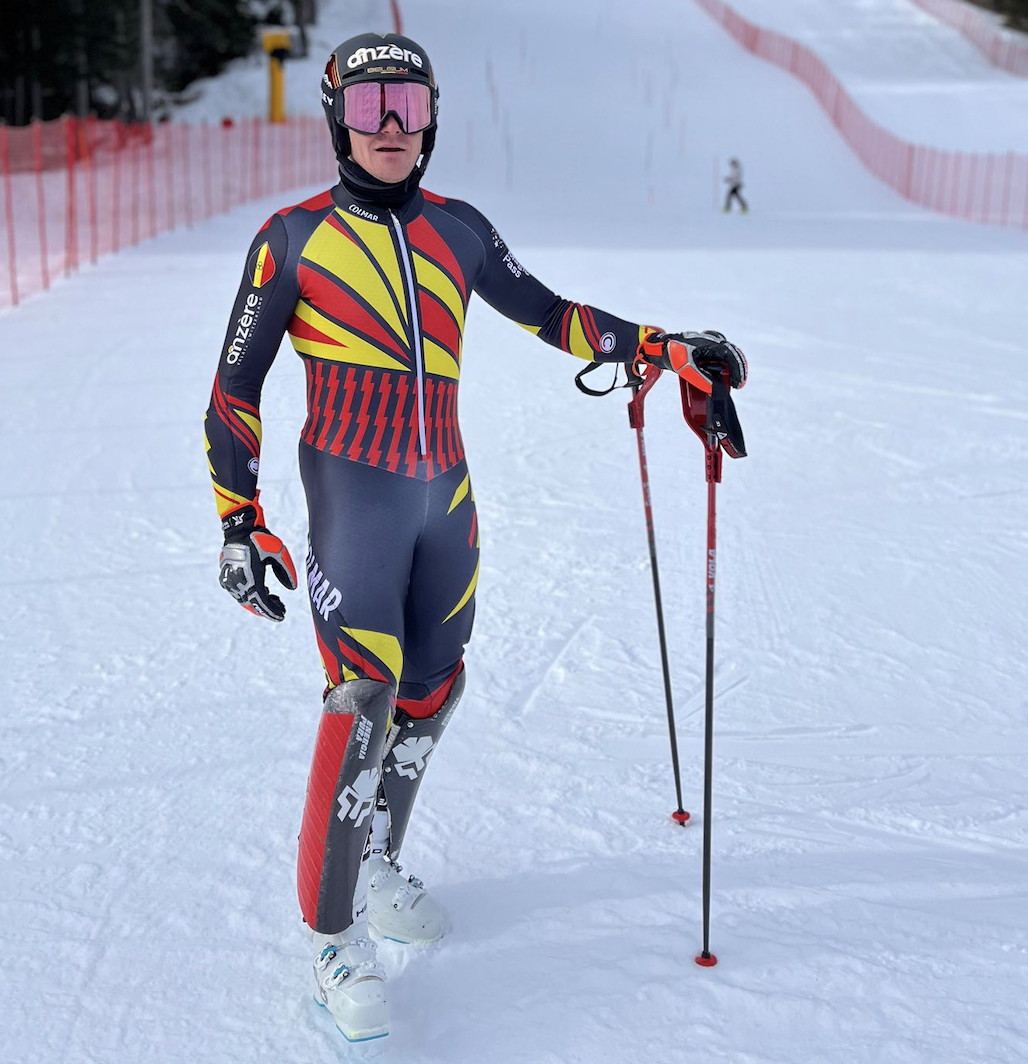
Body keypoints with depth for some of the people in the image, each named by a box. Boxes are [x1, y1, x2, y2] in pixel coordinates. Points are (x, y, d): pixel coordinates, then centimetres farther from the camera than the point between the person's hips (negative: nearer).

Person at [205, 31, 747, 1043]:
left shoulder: (458, 230, 8)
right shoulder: (294, 237, -2)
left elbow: (546, 313, 17)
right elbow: (235, 390, 1)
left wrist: (661, 346, 8)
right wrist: (239, 521, -4)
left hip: (445, 491, 5)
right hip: (353, 493, -5)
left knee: (432, 688, 11)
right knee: (363, 694, -15)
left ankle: (377, 871, 32)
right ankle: (333, 936, -3)